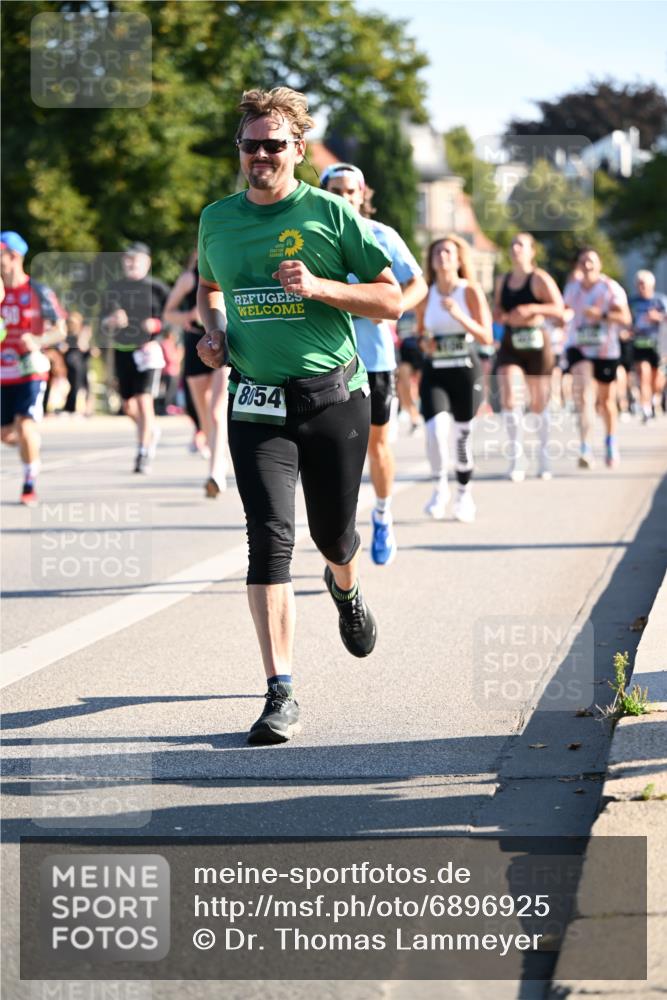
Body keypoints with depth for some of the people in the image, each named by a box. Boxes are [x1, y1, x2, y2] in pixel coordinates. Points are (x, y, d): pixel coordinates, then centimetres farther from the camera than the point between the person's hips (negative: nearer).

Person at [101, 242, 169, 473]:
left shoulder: (155, 288, -3)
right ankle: (151, 430, 41)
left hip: (147, 350, -5)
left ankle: (143, 454, -9)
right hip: (122, 350, 5)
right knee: (129, 406, 11)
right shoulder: (114, 289, 8)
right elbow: (105, 327, 10)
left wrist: (157, 324, -16)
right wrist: (112, 320, -12)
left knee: (144, 400, -15)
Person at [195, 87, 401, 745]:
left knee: (332, 533, 11)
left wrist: (320, 287, -16)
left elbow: (391, 299, -1)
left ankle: (345, 589, 51)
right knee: (270, 537, -13)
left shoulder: (329, 214, -3)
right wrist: (213, 332, 5)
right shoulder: (217, 220, 7)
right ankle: (280, 693, -13)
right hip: (256, 403, 1)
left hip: (334, 395, -1)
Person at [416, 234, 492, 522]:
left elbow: (486, 337, -6)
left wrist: (460, 317, -21)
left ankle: (464, 493, 25)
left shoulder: (471, 292, -2)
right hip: (434, 371, 1)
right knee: (435, 429, -19)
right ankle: (440, 488, 2)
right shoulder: (426, 295, 5)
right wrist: (424, 344, -5)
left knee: (463, 434, 4)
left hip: (466, 370, -1)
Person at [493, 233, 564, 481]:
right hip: (510, 344, 3)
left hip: (536, 343, -3)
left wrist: (533, 309, -25)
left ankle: (544, 455, 25)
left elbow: (559, 309, -12)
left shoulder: (540, 279, -6)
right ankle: (516, 456, -10)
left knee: (539, 404, 6)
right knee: (508, 397, -16)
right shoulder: (502, 281, 10)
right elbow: (497, 310, 20)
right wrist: (502, 316, -3)